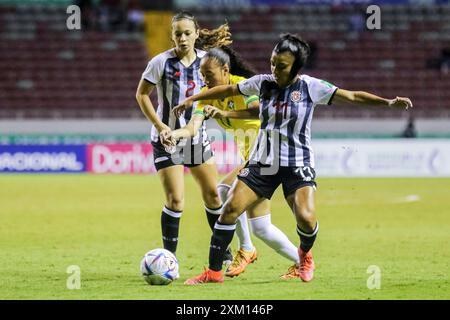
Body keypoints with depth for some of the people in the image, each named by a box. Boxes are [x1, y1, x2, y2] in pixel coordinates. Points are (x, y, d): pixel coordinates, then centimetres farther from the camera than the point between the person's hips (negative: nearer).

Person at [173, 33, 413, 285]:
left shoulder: (310, 87, -8)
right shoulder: (263, 83, 0)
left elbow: (352, 96, -11)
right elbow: (228, 90, 14)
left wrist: (388, 102, -21)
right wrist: (192, 99, 18)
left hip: (298, 165, -3)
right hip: (263, 161, 3)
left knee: (306, 218, -22)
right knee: (231, 208, -10)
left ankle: (305, 255, 14)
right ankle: (214, 271, -1)